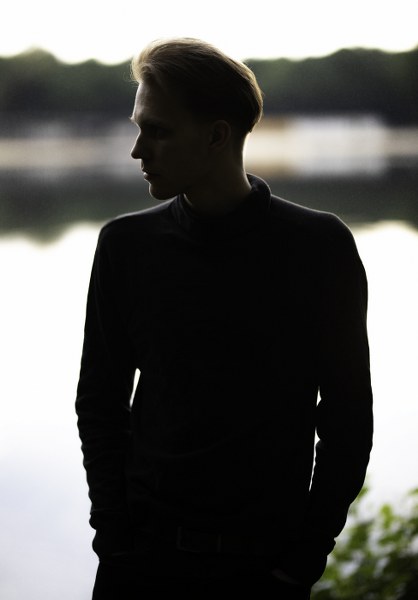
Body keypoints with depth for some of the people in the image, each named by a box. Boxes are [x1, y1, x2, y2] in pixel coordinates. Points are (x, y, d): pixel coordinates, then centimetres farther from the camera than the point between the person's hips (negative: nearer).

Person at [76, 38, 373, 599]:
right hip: (144, 555, 2)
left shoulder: (321, 247, -5)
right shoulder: (127, 243, 2)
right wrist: (116, 535, -2)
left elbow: (347, 416, -1)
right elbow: (100, 401, 7)